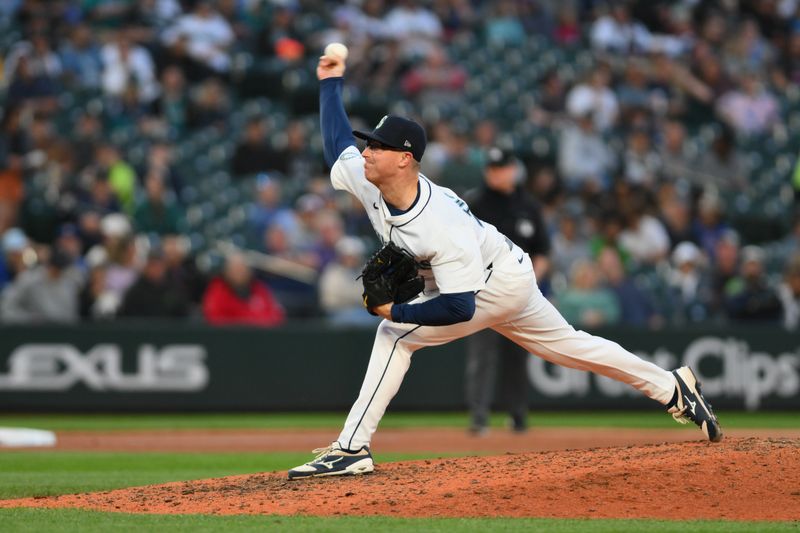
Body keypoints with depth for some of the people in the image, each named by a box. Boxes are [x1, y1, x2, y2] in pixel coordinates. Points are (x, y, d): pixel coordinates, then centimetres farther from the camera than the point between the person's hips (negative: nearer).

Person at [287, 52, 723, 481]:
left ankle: (351, 448, -16)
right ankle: (672, 389, 31)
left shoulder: (442, 226, -39)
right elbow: (337, 145, 5)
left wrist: (396, 311, -36)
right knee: (568, 345, 20)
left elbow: (459, 307, -39)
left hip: (500, 282, -9)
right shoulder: (365, 179, -17)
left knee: (395, 333, -17)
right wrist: (331, 83, 4)